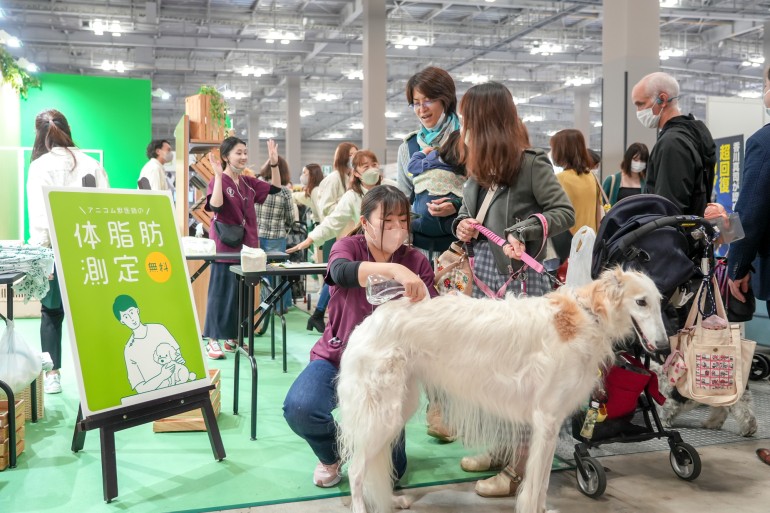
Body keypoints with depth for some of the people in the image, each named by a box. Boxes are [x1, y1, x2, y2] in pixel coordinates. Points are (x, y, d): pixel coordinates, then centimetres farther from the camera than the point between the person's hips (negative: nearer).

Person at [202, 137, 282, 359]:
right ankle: (213, 340, 6)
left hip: (246, 245, 7)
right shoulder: (218, 181, -9)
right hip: (225, 246, -7)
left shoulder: (248, 182, 10)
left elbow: (275, 188, 14)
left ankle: (232, 338, 21)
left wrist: (274, 163, 3)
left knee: (242, 293, 10)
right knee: (222, 292, -2)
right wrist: (219, 176, -27)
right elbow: (216, 207, -25)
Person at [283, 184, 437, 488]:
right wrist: (393, 269, -50)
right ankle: (332, 452, 6)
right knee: (299, 408, -32)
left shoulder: (417, 262, -4)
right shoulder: (348, 246, -8)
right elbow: (341, 272, -34)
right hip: (337, 357, -1)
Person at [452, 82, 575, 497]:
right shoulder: (478, 168, 12)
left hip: (519, 281, -7)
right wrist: (462, 225, 0)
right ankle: (500, 448, 28)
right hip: (483, 279, 8)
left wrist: (523, 232, -20)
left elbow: (565, 212, -9)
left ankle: (519, 468, 6)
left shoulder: (530, 163, -9)